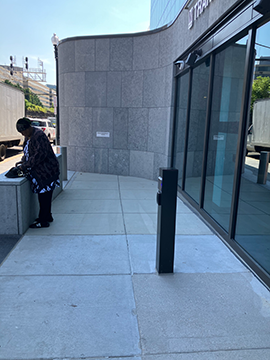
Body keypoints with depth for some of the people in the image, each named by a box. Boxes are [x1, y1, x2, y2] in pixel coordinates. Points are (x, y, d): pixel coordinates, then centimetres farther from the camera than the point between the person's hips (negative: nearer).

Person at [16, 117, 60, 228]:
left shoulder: (38, 136, -18)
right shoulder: (28, 136, 13)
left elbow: (40, 155, -25)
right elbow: (28, 152, 24)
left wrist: (25, 166, -21)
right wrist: (23, 161, 6)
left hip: (46, 170, -10)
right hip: (39, 171, 10)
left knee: (44, 195, -4)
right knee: (44, 194, 17)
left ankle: (43, 221, 4)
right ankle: (47, 216, 29)